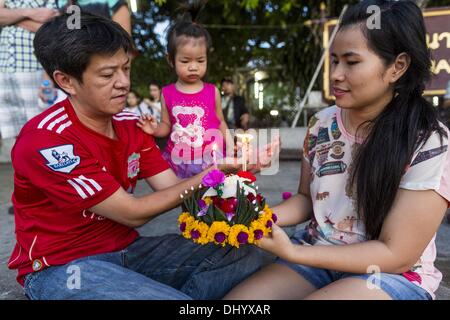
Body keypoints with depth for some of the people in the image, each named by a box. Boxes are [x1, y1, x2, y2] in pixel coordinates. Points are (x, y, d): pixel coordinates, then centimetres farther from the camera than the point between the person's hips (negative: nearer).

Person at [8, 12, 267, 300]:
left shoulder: (131, 126, 1)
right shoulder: (44, 140, -21)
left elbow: (173, 188, -4)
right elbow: (131, 213, -20)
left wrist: (230, 168, -20)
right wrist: (206, 176, -19)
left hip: (127, 247, 7)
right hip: (62, 265, -6)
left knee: (245, 256, -7)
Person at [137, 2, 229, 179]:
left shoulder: (212, 91, -2)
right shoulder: (167, 93, 0)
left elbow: (220, 122, 8)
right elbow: (167, 125, 9)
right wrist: (155, 129, -11)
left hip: (209, 160, -1)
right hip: (178, 161, 1)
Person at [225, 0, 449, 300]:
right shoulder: (322, 123, -2)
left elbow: (397, 254, -17)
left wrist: (292, 252, -24)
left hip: (393, 276, -4)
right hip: (317, 257, 4)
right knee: (233, 300, -16)